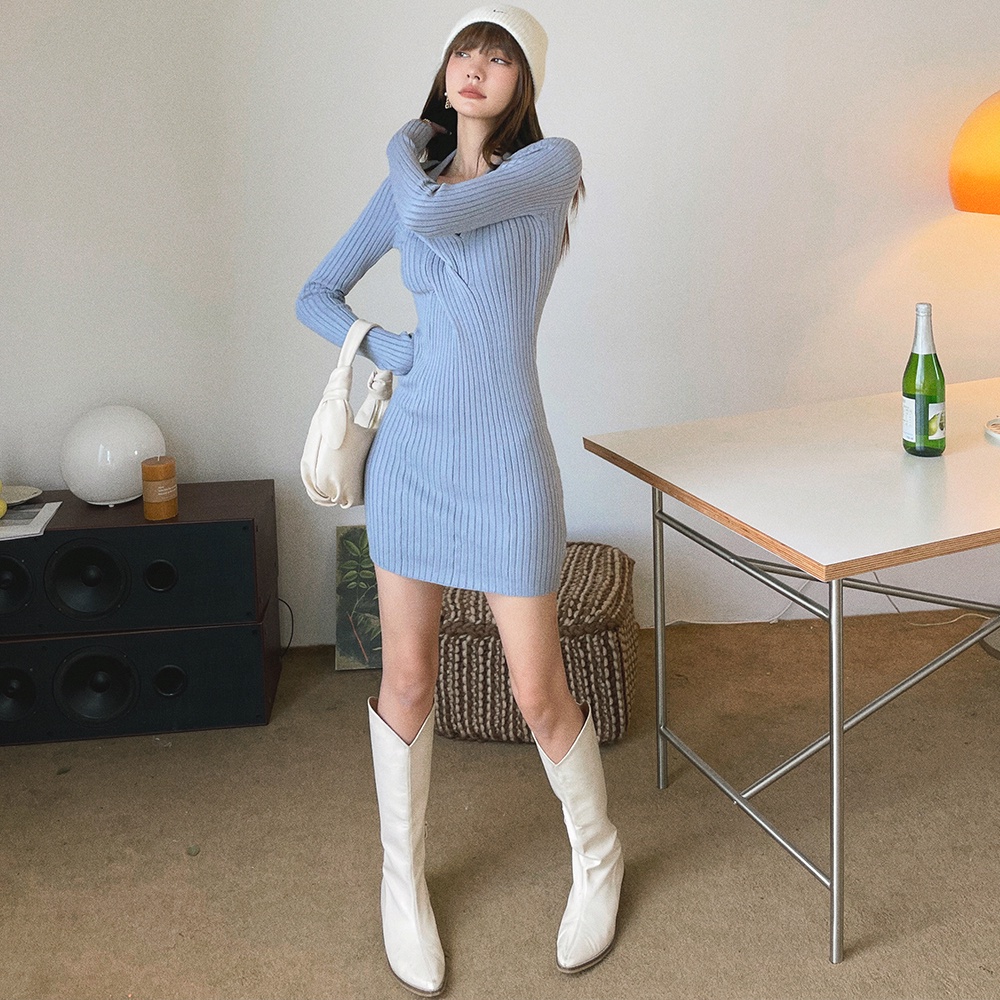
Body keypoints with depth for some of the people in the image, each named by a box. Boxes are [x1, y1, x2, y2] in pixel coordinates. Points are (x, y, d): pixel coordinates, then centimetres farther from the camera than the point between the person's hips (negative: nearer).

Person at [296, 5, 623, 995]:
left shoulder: (551, 162, -4)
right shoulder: (408, 181, 9)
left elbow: (431, 217, -20)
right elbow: (315, 296, 13)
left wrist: (407, 149, 2)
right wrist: (384, 345, -6)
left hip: (505, 458, -4)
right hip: (412, 448, 4)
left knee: (539, 694, 2)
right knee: (406, 679, 10)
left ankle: (596, 856, 31)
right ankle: (402, 878, 30)